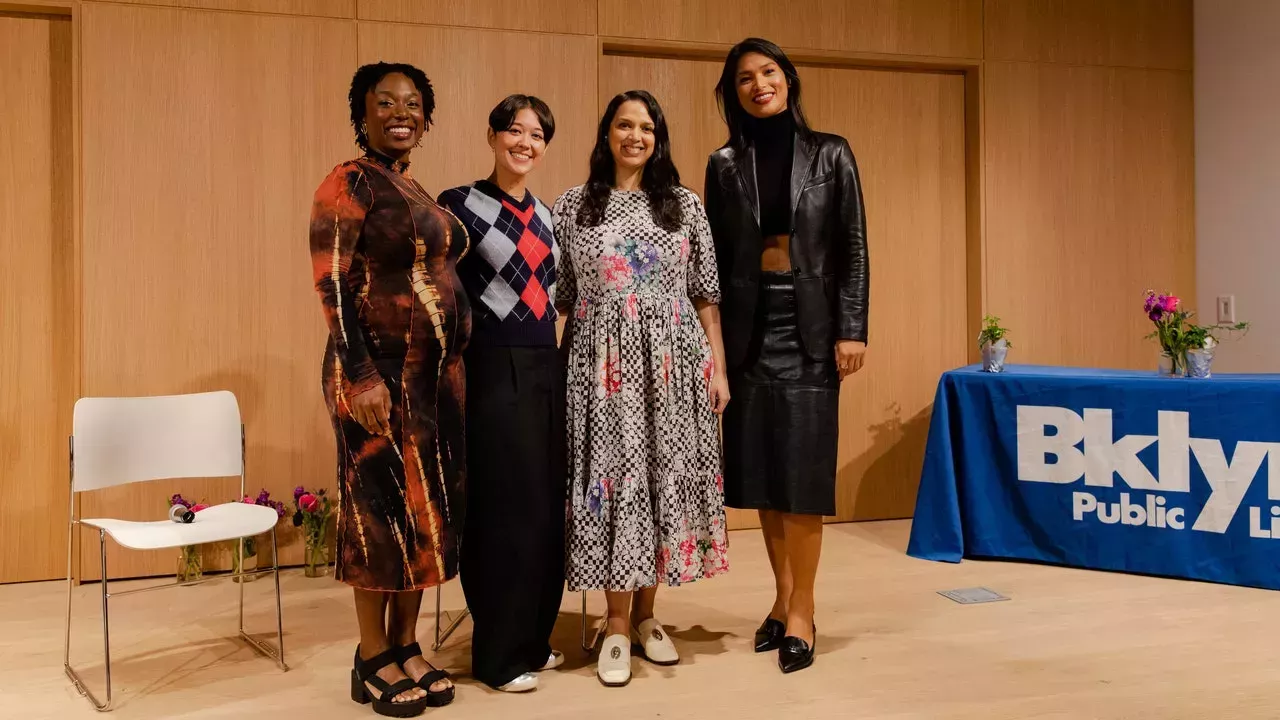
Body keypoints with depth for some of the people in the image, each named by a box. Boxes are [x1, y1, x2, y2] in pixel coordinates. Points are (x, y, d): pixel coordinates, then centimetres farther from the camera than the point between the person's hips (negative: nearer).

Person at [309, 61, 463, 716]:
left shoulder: (423, 195, 16)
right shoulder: (348, 184, -7)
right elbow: (332, 285, -15)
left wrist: (450, 367, 15)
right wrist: (363, 376, -21)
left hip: (436, 373, 8)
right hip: (379, 372, -8)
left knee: (428, 509, 10)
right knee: (382, 507, 0)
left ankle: (407, 647, 23)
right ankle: (373, 662, 14)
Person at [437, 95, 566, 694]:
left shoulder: (544, 213, 13)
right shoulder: (460, 205, -7)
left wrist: (552, 353, 15)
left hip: (546, 369, 7)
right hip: (494, 371, -7)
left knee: (545, 506, 11)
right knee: (503, 509, -1)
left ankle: (534, 640, 26)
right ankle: (499, 655, 13)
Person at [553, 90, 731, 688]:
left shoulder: (684, 205, 8)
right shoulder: (572, 207, 6)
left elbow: (706, 295, 7)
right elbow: (561, 299, 6)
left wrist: (717, 368, 2)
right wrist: (558, 371, 2)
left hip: (672, 367, 2)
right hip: (604, 369, -1)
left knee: (664, 483, 4)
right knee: (614, 484, -3)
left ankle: (646, 616, 19)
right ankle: (618, 626, 10)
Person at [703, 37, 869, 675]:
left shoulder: (831, 155, 4)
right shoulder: (725, 164, 8)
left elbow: (854, 248, 1)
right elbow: (715, 260, 6)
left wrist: (851, 329, -8)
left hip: (810, 324, -2)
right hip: (749, 325, 2)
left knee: (803, 465, -4)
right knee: (760, 464, 5)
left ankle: (802, 608, 5)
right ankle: (783, 597, 18)